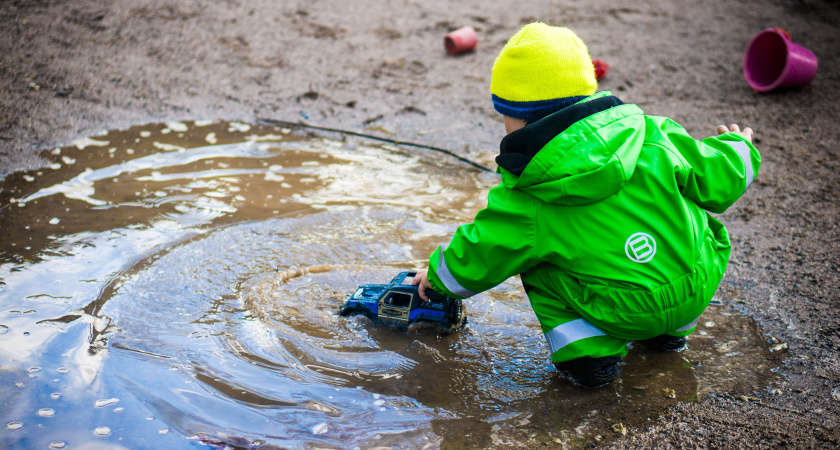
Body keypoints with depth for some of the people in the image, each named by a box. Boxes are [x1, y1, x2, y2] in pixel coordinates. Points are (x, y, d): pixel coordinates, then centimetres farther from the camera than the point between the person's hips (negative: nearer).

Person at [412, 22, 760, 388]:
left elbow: (474, 262, 1)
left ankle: (588, 351, 2)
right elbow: (716, 181, 2)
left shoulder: (524, 200, -10)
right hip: (699, 291, 4)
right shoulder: (652, 136, -6)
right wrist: (737, 148, 26)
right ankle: (670, 331, 34)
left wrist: (437, 273, 24)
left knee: (532, 259, 12)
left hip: (625, 316, -4)